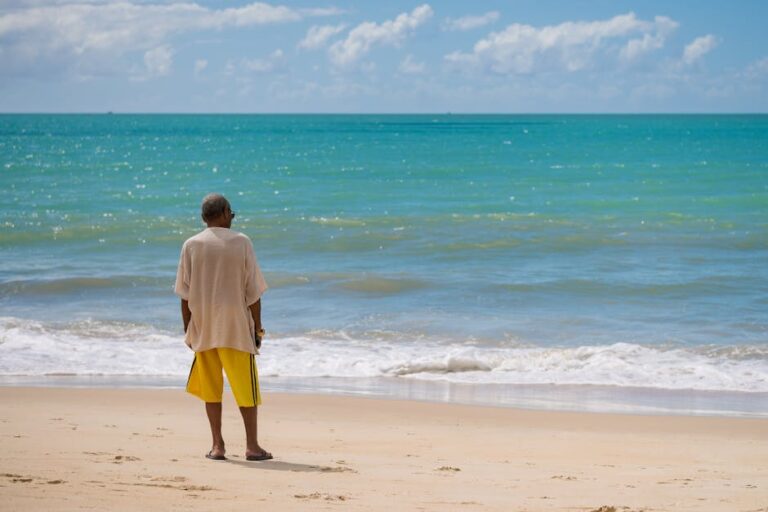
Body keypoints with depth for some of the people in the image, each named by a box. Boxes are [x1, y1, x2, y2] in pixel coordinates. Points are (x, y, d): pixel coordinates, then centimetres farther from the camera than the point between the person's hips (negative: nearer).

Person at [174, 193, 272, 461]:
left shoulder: (191, 245, 1)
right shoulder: (241, 242, -3)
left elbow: (185, 294, 2)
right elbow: (253, 291, -3)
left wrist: (188, 329, 9)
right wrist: (257, 328, 4)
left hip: (203, 328, 2)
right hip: (237, 328, -2)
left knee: (211, 388, 9)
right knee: (245, 388, 6)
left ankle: (217, 446, 7)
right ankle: (252, 446, 4)